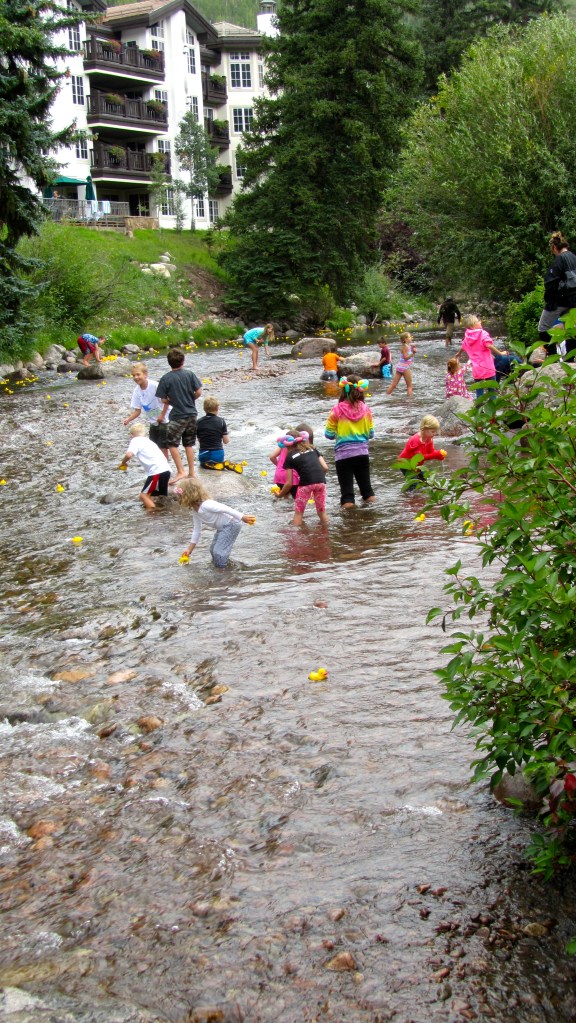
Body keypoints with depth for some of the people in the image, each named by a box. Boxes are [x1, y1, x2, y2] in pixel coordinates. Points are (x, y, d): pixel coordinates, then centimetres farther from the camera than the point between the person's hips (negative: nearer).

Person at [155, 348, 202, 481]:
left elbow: (164, 400, -9)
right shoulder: (189, 374, -4)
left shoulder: (165, 379, -11)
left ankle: (181, 471, 0)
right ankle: (191, 472, 18)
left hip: (177, 416, -4)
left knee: (172, 444, 7)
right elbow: (199, 392, -4)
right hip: (191, 414, 4)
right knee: (189, 444, 14)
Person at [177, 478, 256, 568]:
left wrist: (243, 517, -30)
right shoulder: (195, 512, 6)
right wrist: (189, 549, 16)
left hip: (232, 524, -10)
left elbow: (225, 509, -29)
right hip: (222, 527, 10)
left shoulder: (205, 505, -26)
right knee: (213, 549, 18)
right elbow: (197, 531, 15)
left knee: (218, 551, -12)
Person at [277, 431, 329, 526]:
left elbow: (289, 483, 11)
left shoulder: (290, 457, 14)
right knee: (322, 511, 18)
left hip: (306, 482, -3)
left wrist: (280, 495, 26)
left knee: (298, 513, 11)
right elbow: (325, 468, 14)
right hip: (321, 481, 3)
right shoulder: (312, 449, 24)